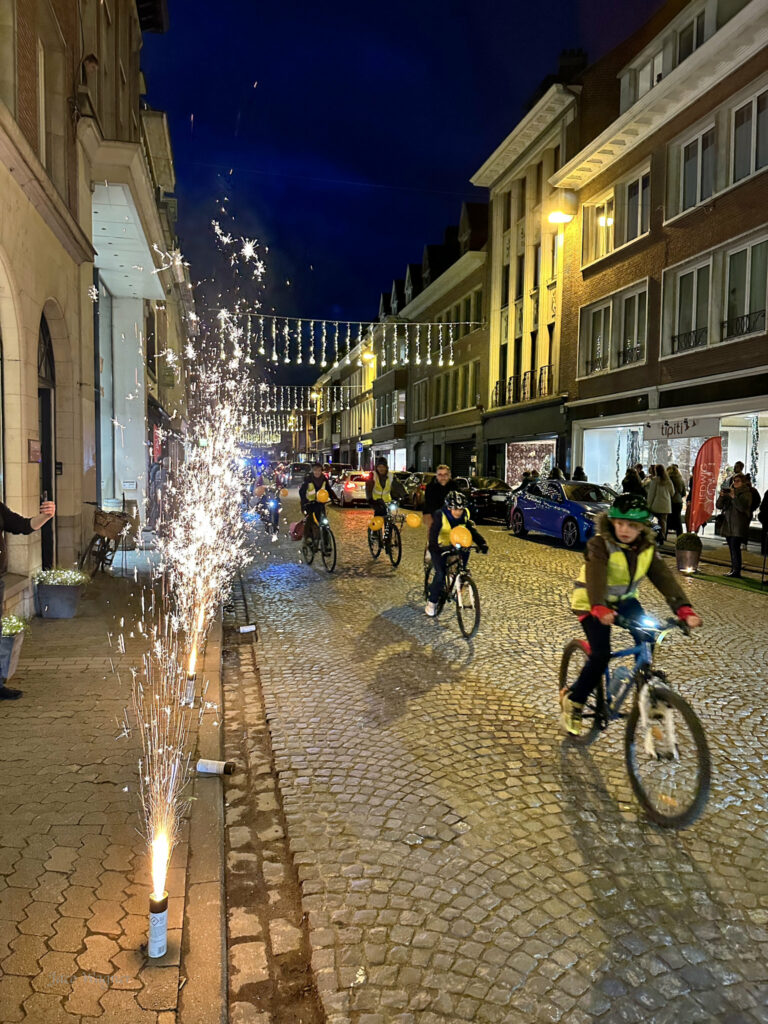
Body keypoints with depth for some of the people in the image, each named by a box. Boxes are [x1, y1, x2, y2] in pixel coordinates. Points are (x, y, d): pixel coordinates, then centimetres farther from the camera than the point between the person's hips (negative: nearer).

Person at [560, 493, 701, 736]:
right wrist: (599, 608, -57)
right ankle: (573, 700, 2)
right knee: (601, 654, -18)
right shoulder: (600, 544, -24)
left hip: (624, 599, 5)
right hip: (593, 603, -5)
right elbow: (596, 577, -39)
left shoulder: (647, 548, -9)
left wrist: (684, 609, -36)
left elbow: (665, 578, -20)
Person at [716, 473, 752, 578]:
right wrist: (721, 496, -9)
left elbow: (743, 507, -16)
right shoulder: (728, 491, 15)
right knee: (732, 548, 9)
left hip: (739, 525, -6)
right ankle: (733, 569, 14)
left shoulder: (746, 493, -1)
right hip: (728, 524, 6)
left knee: (735, 547, -13)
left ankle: (736, 571, -13)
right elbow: (719, 506, 8)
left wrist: (734, 497, -24)